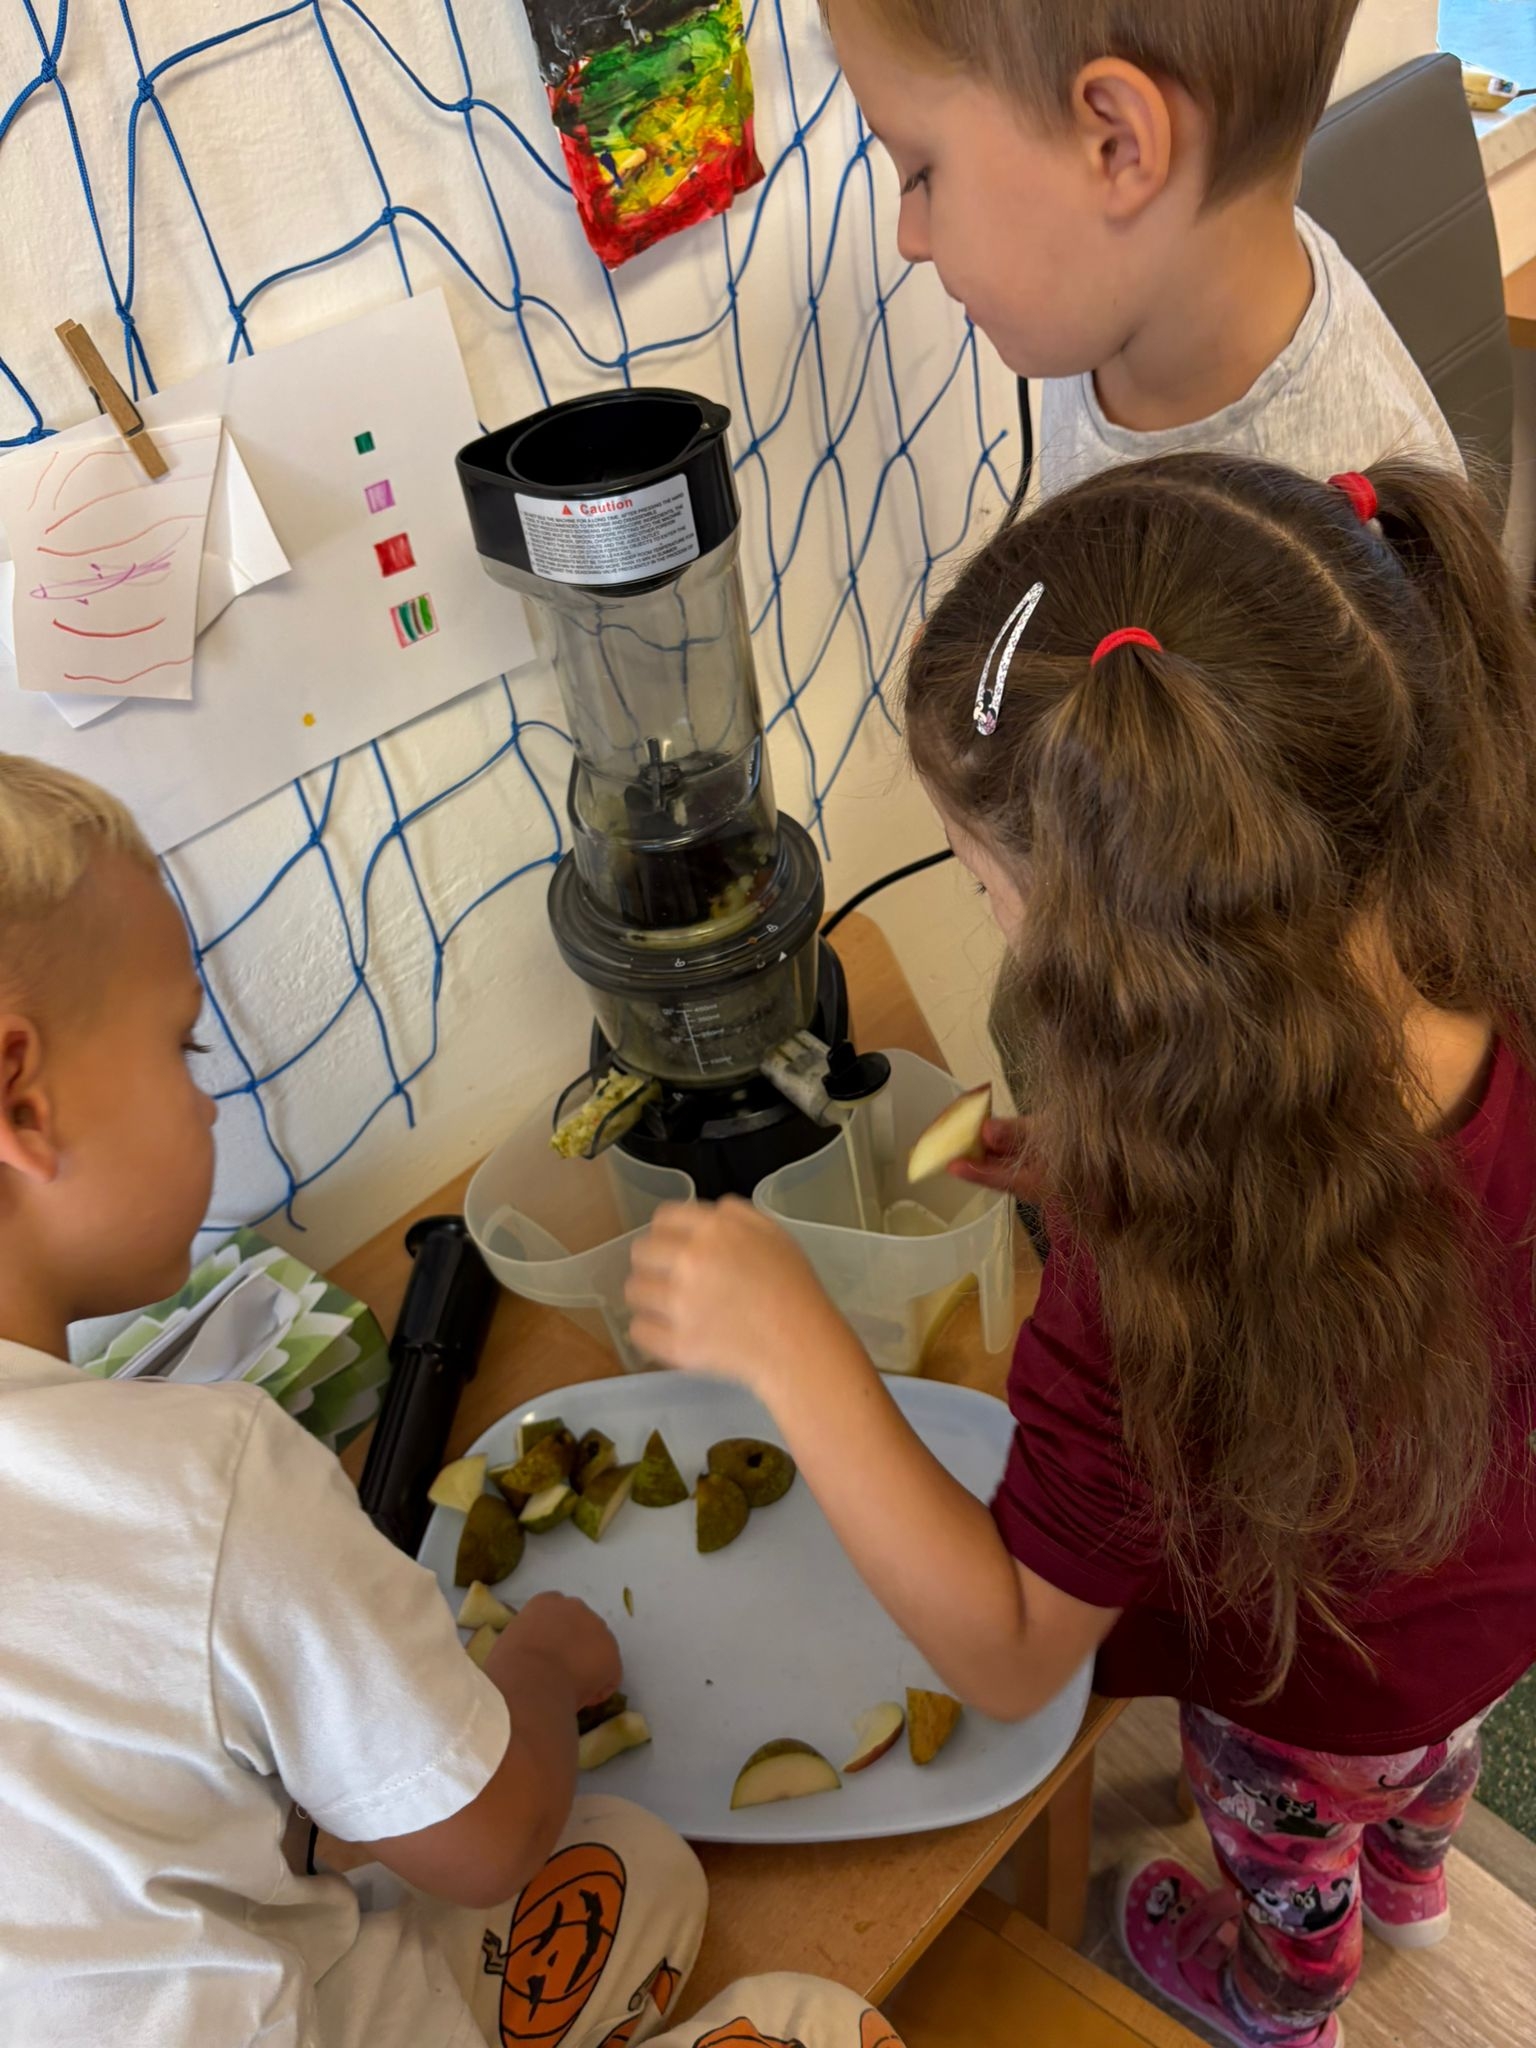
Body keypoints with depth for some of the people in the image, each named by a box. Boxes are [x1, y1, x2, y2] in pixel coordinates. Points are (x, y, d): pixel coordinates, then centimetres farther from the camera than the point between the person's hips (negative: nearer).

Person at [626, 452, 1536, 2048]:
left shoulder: (1166, 1274, -50)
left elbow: (1007, 1659, -34)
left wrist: (789, 1346, -40)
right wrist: (1097, 1165, -12)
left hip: (1311, 1683, -4)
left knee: (1290, 1853, 34)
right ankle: (1408, 1883, 75)